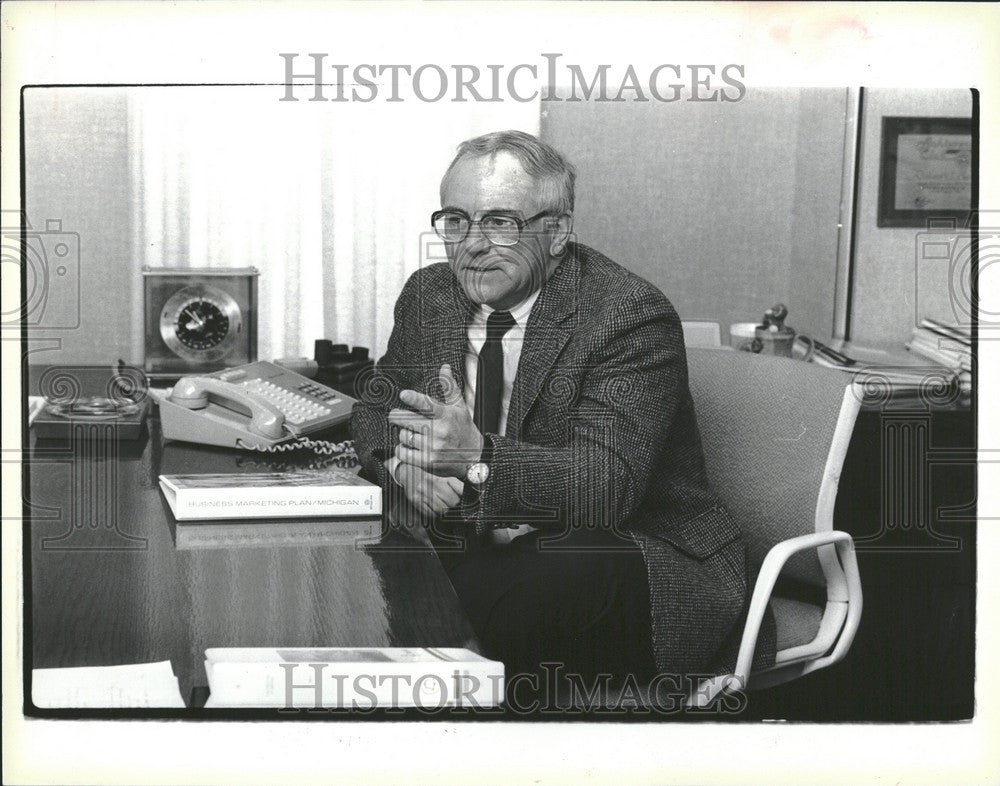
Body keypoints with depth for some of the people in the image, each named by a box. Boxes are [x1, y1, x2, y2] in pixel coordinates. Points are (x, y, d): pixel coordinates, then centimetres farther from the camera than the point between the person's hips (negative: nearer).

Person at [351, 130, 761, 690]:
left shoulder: (632, 314, -16)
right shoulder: (429, 294, 5)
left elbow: (611, 483, -25)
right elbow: (377, 407, 13)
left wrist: (478, 457, -38)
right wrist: (403, 460, -13)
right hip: (497, 541, 6)